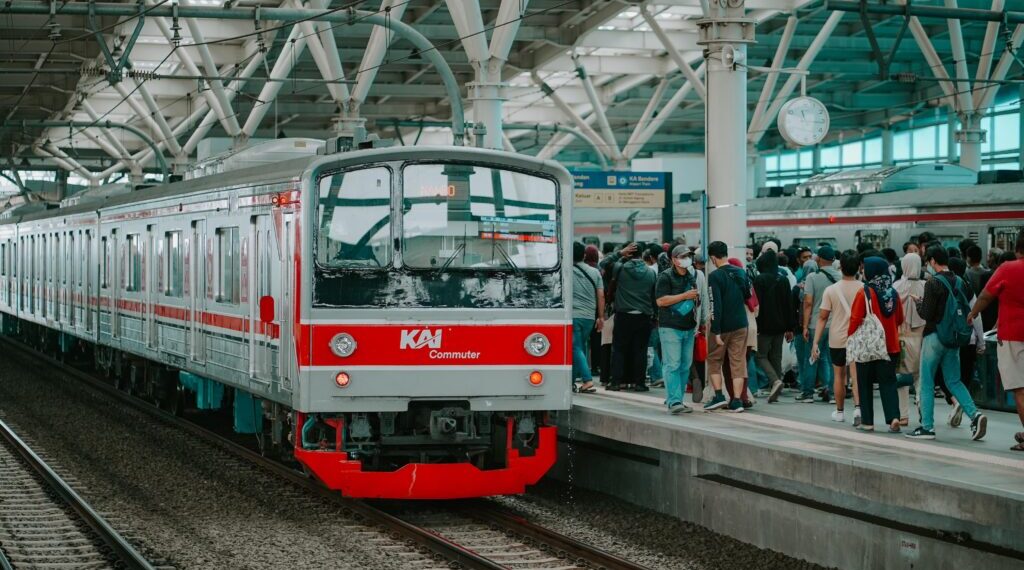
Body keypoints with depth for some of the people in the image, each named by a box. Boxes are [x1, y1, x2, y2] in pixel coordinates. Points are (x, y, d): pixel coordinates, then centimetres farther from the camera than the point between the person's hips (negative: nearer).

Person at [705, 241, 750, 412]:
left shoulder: (715, 276, -14)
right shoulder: (741, 273, 4)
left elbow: (716, 305, -18)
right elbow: (748, 296, 17)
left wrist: (716, 332, -18)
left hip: (723, 326, -5)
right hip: (741, 325, 5)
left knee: (714, 361, 12)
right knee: (738, 362, 5)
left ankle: (719, 396, 3)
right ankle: (737, 401, 2)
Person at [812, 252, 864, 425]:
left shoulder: (831, 290, -8)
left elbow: (822, 317, -7)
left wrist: (816, 342, -5)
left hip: (837, 339, 0)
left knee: (839, 374, 14)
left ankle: (840, 411, 24)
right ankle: (858, 407, -15)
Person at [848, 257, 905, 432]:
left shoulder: (865, 292, -13)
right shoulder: (893, 293, 2)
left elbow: (856, 319, -12)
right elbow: (899, 319, 10)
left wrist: (851, 336, 5)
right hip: (891, 345, 4)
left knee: (865, 383, 8)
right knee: (888, 382, 6)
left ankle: (867, 421, 10)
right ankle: (894, 417, -11)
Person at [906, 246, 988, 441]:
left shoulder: (933, 283, -13)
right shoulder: (960, 282, 7)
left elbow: (927, 314, -16)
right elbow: (967, 312, 9)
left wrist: (919, 304, 3)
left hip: (935, 336, -6)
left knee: (927, 383, 2)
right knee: (954, 381, 12)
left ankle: (927, 426, 2)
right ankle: (974, 414, -6)